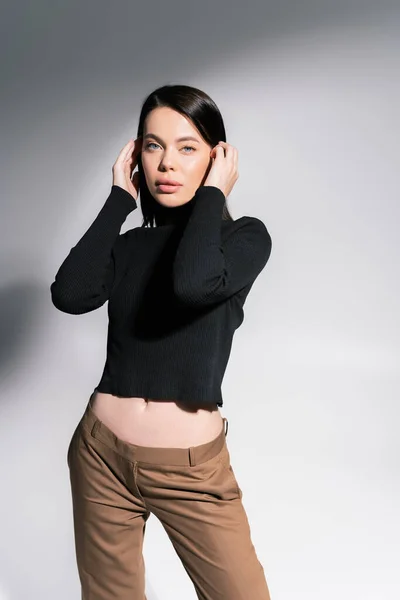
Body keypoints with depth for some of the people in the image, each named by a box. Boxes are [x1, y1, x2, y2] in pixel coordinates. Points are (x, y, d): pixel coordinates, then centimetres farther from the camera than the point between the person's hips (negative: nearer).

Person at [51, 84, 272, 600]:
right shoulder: (128, 244, 7)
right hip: (102, 454, 4)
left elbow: (194, 283, -28)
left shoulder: (244, 237, -4)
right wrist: (120, 198, -6)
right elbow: (69, 295, -14)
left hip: (192, 468, -3)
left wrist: (211, 194, -13)